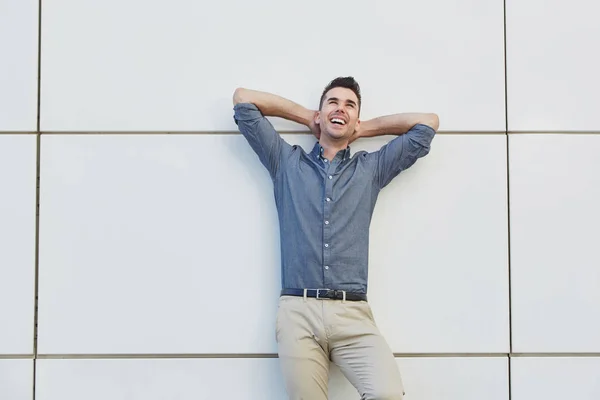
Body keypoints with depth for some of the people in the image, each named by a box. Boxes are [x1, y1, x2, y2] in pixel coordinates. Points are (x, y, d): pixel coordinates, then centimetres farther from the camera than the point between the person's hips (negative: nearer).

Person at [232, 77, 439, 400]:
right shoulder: (286, 163, 19)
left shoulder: (371, 169, 20)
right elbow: (243, 99, 20)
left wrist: (365, 128, 26)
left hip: (352, 315, 0)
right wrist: (307, 117, 25)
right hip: (298, 312, 0)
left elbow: (428, 122, 24)